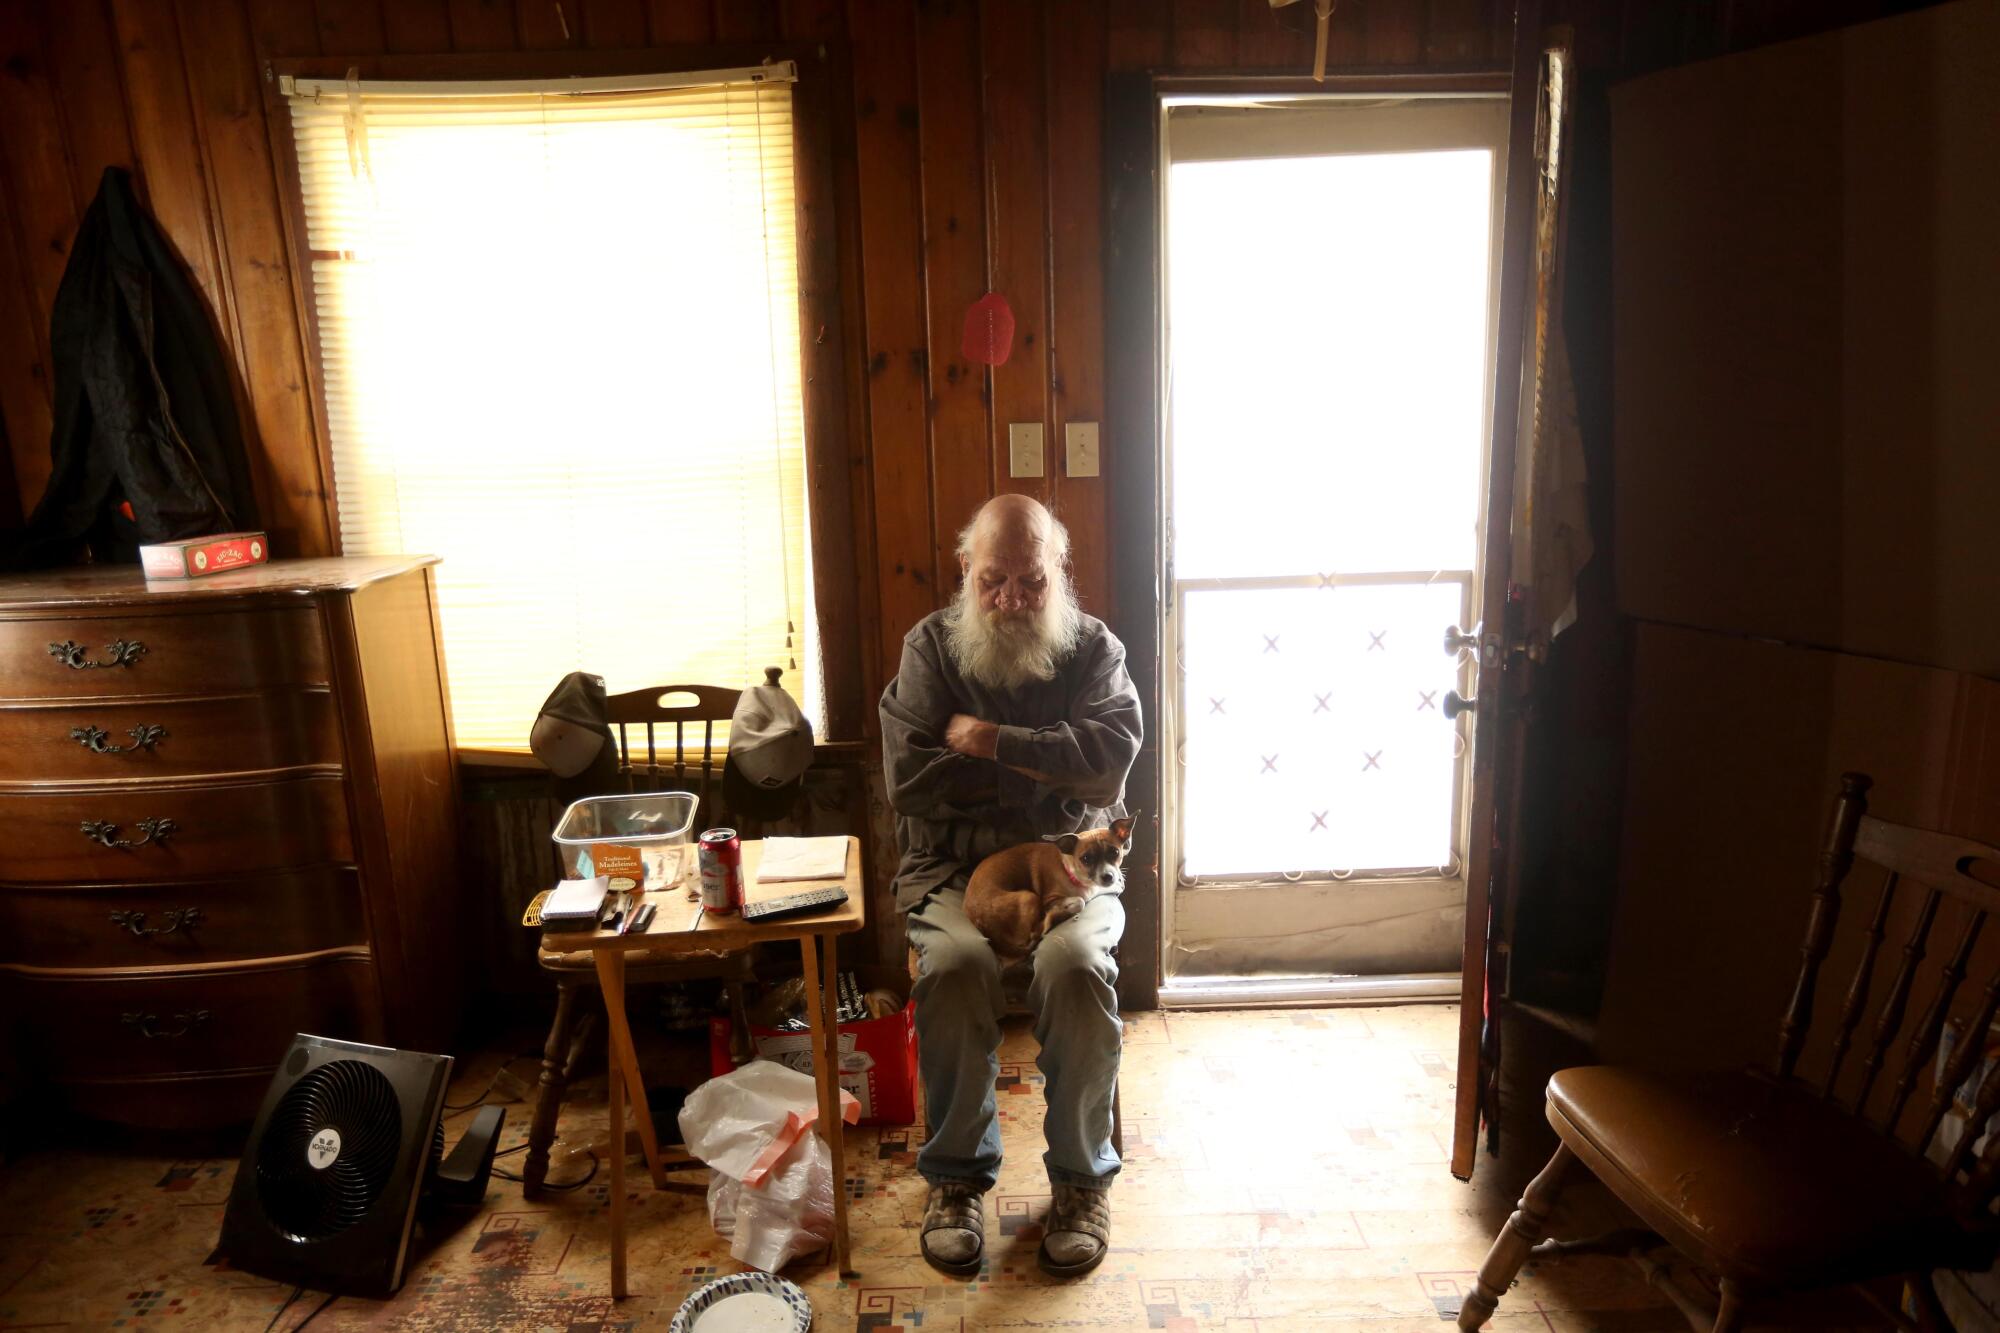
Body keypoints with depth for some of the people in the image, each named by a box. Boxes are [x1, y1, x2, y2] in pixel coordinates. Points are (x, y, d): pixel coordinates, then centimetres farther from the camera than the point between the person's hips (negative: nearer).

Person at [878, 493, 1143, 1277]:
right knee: (955, 963, -32)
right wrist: (1047, 774, -9)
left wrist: (992, 741, -14)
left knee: (1077, 963, -31)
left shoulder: (1094, 648, 5)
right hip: (954, 869, 0)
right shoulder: (930, 647, 3)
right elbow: (910, 779, -10)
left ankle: (1082, 1177, -8)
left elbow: (1112, 752, -14)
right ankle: (956, 1174, -9)